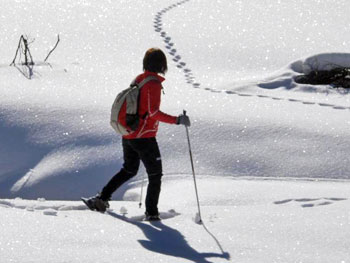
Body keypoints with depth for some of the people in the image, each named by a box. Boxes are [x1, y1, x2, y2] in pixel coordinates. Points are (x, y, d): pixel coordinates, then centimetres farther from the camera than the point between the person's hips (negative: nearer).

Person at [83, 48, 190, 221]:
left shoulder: (138, 80, 8)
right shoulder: (153, 83, -16)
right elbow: (153, 112, -23)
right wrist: (177, 120, -24)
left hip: (127, 135, 8)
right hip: (144, 137, -8)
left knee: (129, 170, 25)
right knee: (155, 174, 4)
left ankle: (102, 198, 20)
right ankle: (151, 212, 2)